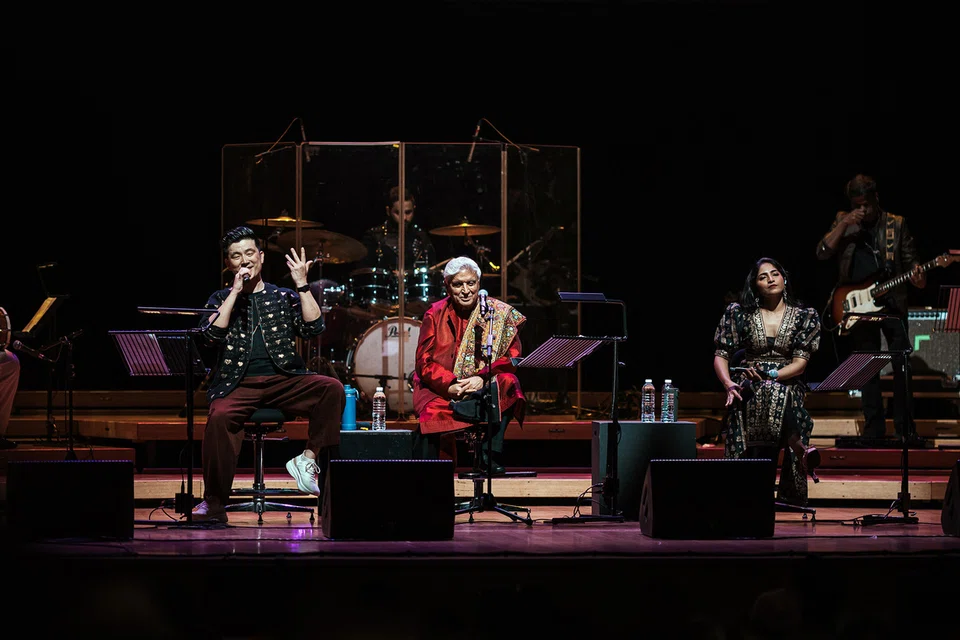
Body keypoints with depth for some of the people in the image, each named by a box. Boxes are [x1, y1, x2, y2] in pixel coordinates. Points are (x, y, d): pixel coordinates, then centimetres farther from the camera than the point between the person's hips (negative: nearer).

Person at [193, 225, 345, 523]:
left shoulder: (284, 297, 17)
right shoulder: (221, 299, 17)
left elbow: (313, 328, 3)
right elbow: (211, 335, -3)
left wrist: (302, 285, -2)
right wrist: (236, 292, -4)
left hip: (284, 380, 1)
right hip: (238, 384, -1)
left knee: (332, 388, -27)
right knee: (219, 417, -34)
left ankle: (309, 459, -17)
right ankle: (214, 504, -24)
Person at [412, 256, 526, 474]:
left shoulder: (499, 313, 1)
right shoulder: (435, 315, 3)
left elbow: (512, 356, -5)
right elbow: (424, 362, -3)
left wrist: (483, 378, -23)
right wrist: (449, 386, -21)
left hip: (486, 387, 1)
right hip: (440, 390, 0)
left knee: (506, 386, -30)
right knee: (433, 414, -31)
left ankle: (491, 461, -26)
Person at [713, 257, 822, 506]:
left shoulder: (804, 316, 8)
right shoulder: (740, 313, 10)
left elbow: (800, 363, 0)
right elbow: (721, 356, 7)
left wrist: (769, 375, -16)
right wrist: (729, 385, -13)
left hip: (789, 386, 0)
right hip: (750, 392, 0)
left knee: (776, 393, -40)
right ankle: (801, 450, -37)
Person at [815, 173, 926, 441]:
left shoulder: (897, 224, 4)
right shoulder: (843, 222, 7)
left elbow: (909, 259, 7)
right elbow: (822, 253, -5)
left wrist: (916, 274, -16)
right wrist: (844, 224, -14)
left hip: (891, 303, -1)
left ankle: (905, 431, -1)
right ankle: (874, 431, 11)